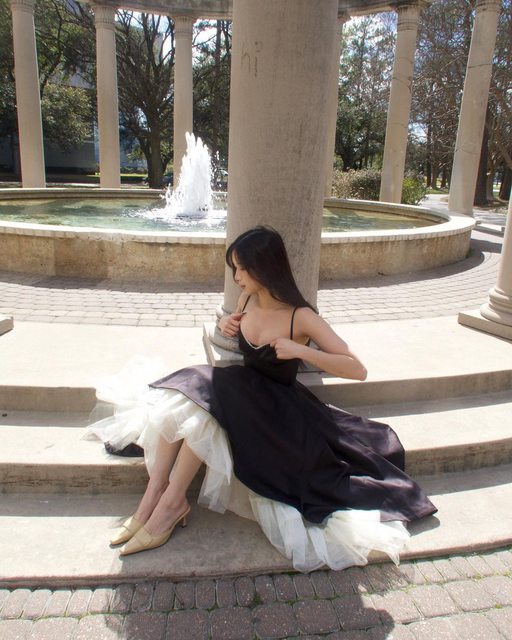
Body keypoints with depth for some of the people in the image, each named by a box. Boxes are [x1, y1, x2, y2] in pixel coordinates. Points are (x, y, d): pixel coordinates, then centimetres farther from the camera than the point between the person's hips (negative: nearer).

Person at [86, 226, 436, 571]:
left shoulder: (301, 317, -19)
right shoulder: (247, 299, -1)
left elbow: (358, 369, -20)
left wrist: (300, 350, -31)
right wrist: (226, 325, -2)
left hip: (279, 409, -6)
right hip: (246, 394, 6)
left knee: (200, 409, -30)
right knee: (178, 397, -22)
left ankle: (171, 503, -16)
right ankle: (153, 496, -21)